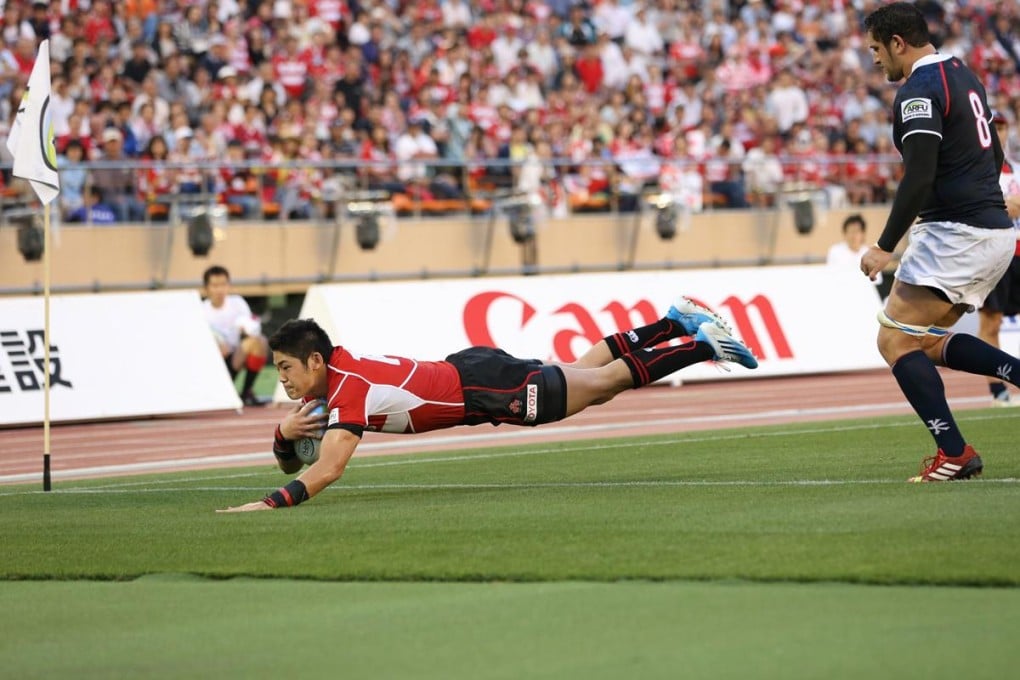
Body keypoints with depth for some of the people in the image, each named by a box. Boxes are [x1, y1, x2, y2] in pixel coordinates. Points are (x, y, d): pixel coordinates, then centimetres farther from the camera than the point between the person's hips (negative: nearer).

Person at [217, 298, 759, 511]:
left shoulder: (349, 388, -28)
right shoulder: (329, 378, -2)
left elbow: (327, 469, -40)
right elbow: (289, 463, 6)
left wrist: (269, 504, -45)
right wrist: (285, 433, -16)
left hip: (481, 386, -8)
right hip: (466, 371, 8)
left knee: (611, 378, 4)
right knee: (582, 371, 24)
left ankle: (701, 345, 12)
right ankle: (671, 323, 35)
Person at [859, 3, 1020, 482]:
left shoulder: (919, 91, -14)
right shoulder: (963, 75, 16)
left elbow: (919, 178, -22)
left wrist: (885, 247, -18)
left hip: (955, 233, -10)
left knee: (895, 340, -6)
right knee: (927, 341, 16)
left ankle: (955, 453, -12)